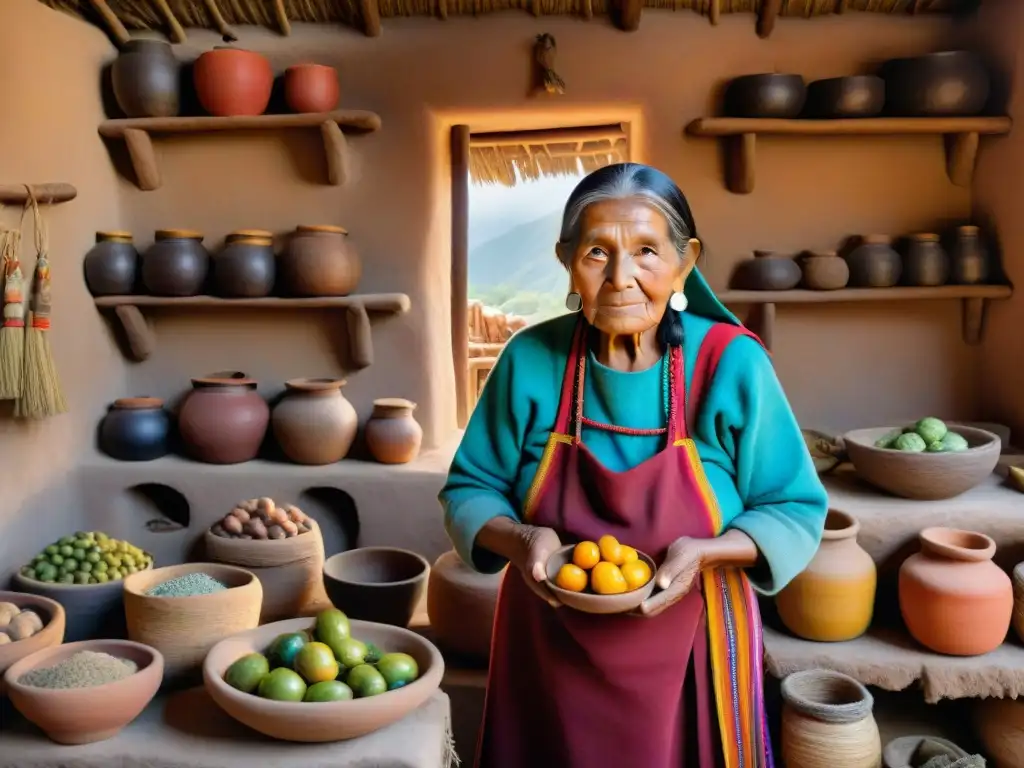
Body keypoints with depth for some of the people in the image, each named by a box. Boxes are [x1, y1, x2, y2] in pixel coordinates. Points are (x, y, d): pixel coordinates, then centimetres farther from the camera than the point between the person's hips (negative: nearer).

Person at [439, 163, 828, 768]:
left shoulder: (732, 364, -14)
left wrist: (706, 553, -24)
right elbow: (470, 490, -1)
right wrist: (522, 539, -20)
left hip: (685, 656, -1)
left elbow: (795, 512, -7)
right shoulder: (530, 360, -10)